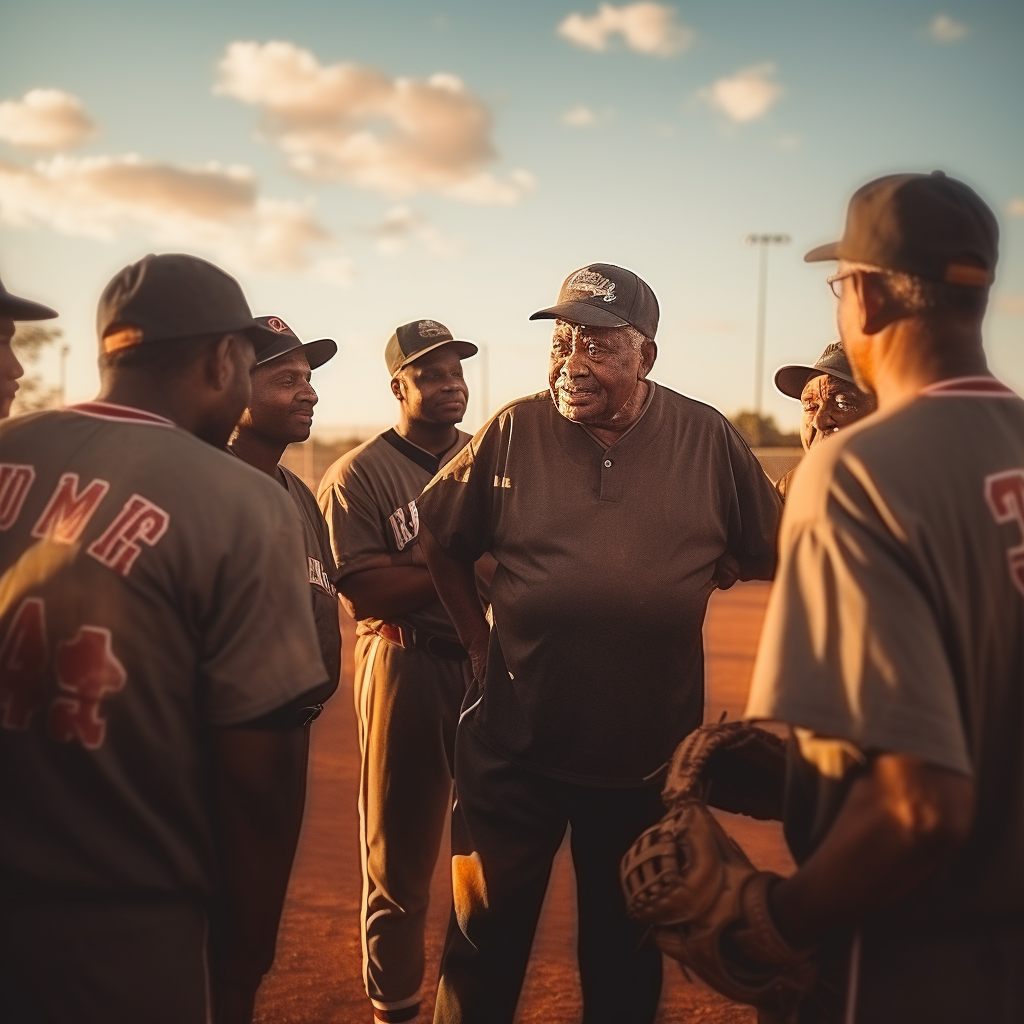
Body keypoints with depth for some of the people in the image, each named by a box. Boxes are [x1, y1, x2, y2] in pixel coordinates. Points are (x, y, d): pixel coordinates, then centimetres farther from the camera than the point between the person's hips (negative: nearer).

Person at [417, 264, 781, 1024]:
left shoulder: (709, 439, -5)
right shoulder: (513, 432, -6)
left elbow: (768, 553, 4)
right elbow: (440, 541, 5)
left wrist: (686, 586, -2)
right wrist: (480, 644, 2)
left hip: (650, 755, 1)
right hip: (515, 749, -1)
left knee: (627, 959, 19)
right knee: (485, 947, 11)